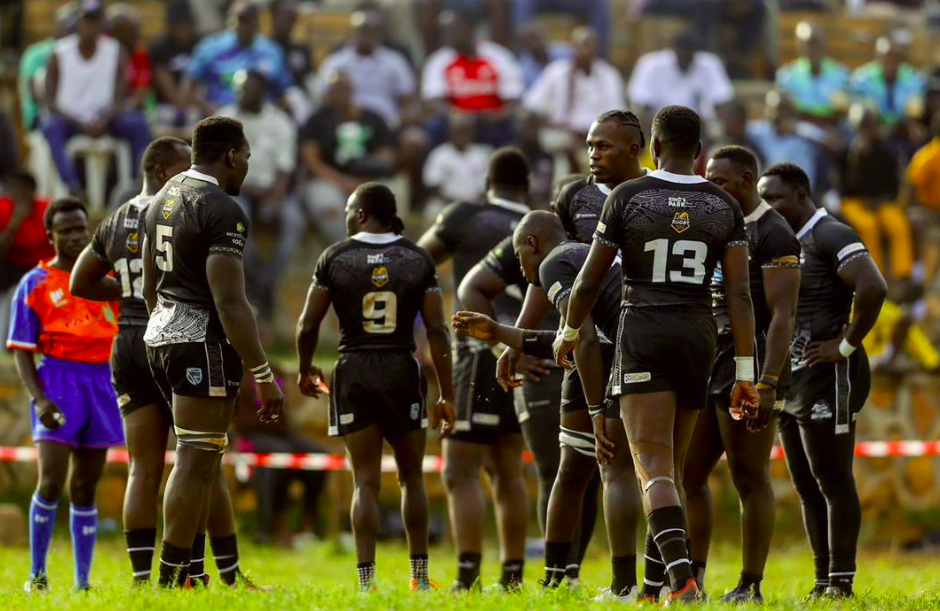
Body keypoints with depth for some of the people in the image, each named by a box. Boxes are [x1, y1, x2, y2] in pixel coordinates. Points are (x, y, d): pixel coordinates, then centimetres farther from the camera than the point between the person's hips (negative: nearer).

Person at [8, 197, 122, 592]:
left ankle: (82, 583, 7)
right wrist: (38, 398, -15)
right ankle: (37, 574, -3)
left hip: (100, 382, 4)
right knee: (51, 482, -15)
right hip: (59, 379, -4)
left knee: (84, 488, 6)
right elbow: (21, 350, -2)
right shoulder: (35, 284, 1)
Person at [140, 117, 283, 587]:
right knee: (195, 461, -6)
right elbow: (231, 304, -20)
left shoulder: (163, 199, 12)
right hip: (203, 338, -9)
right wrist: (263, 376, -18)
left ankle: (230, 574, 18)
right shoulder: (222, 210, -15)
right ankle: (172, 581, -6)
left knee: (207, 459, 15)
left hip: (161, 335, 9)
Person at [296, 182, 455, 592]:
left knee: (366, 481, 3)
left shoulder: (335, 258, -2)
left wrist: (305, 370, 18)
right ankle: (419, 576, 15)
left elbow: (308, 325, 0)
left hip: (354, 373, -1)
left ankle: (366, 581, -5)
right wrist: (447, 396, 2)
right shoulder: (418, 260, 1)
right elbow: (437, 331, -2)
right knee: (411, 476, 15)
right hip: (402, 373, 1)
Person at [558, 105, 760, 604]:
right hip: (699, 337, 4)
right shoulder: (724, 207, 5)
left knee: (654, 468, -11)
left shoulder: (628, 198, -3)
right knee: (672, 465, 18)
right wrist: (745, 373, 1)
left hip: (643, 336, -4)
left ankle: (683, 580, -30)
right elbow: (739, 294, -2)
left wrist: (569, 334, 21)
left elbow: (589, 281, 2)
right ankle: (669, 574, 21)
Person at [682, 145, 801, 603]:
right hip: (709, 369, 9)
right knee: (688, 474, 8)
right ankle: (692, 578, 13)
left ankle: (751, 586, -1)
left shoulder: (773, 236, -9)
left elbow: (782, 316, -16)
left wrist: (767, 384, -23)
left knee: (751, 479, -5)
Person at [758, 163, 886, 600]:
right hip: (790, 381, 10)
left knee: (833, 482, -7)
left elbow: (873, 289, -26)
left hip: (825, 378, -10)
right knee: (807, 487, 9)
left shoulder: (831, 237, -12)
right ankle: (822, 582, 13)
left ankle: (840, 581, -5)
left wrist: (846, 345, -18)